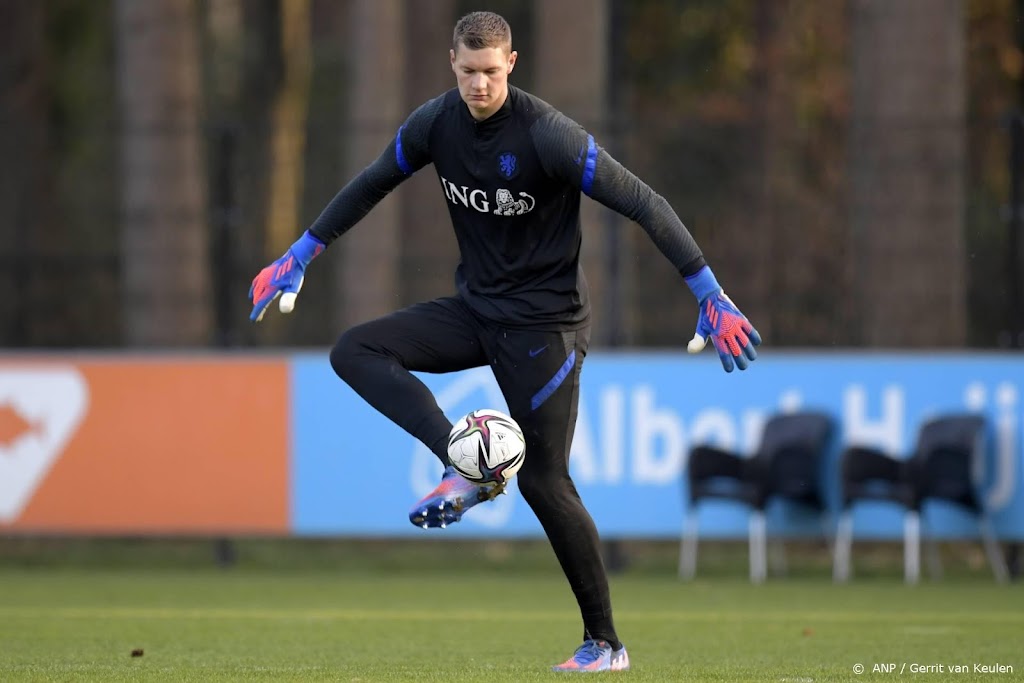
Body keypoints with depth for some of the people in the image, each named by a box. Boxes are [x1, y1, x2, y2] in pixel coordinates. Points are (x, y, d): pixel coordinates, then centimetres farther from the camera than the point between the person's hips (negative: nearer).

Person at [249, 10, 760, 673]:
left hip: (545, 320, -6)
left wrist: (711, 297, -25)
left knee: (544, 481, -7)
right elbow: (371, 185, 14)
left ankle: (606, 643, 3)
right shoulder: (436, 123, -4)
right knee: (355, 351, -11)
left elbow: (643, 204, -22)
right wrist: (301, 255, 18)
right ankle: (468, 469, -20)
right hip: (475, 307, 6)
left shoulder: (548, 134, -23)